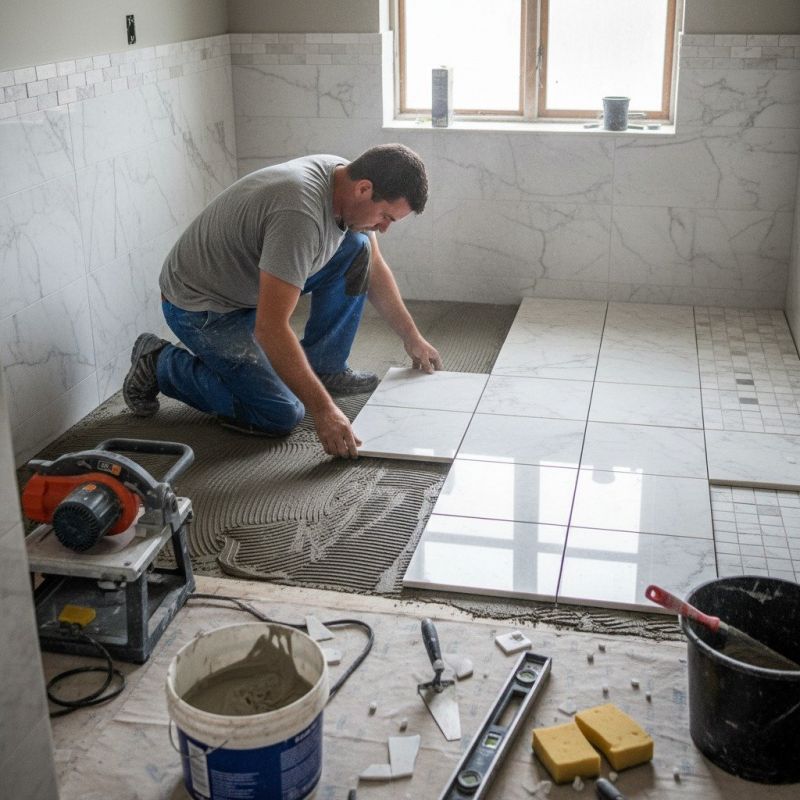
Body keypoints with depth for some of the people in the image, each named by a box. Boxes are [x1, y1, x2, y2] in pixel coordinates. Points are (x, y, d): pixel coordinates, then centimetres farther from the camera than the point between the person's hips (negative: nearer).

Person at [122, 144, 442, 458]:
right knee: (282, 415, -13)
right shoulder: (300, 214, -36)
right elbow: (270, 329, -38)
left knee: (357, 248, -4)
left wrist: (413, 340, 14)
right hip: (201, 307, -9)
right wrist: (323, 410, -37)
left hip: (252, 279, 9)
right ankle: (160, 365, 3)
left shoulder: (348, 178, -7)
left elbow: (374, 268, 10)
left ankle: (323, 366, 8)